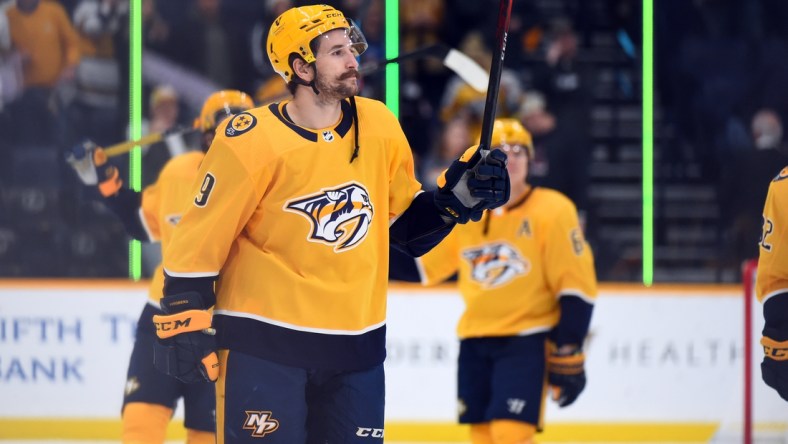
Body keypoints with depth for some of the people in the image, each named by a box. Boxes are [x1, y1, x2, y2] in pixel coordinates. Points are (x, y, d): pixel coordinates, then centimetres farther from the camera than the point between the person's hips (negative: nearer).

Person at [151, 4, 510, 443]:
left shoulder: (379, 126, 2)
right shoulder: (252, 142, -13)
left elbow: (406, 221, 14)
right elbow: (199, 241, -9)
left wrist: (459, 196, -2)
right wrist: (185, 324, -10)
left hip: (357, 343, 5)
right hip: (264, 342, -5)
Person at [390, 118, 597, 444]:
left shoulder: (553, 212, -8)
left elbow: (576, 289, -9)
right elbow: (421, 266, 18)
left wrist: (568, 359, -12)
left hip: (526, 343, -6)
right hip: (474, 344, 6)